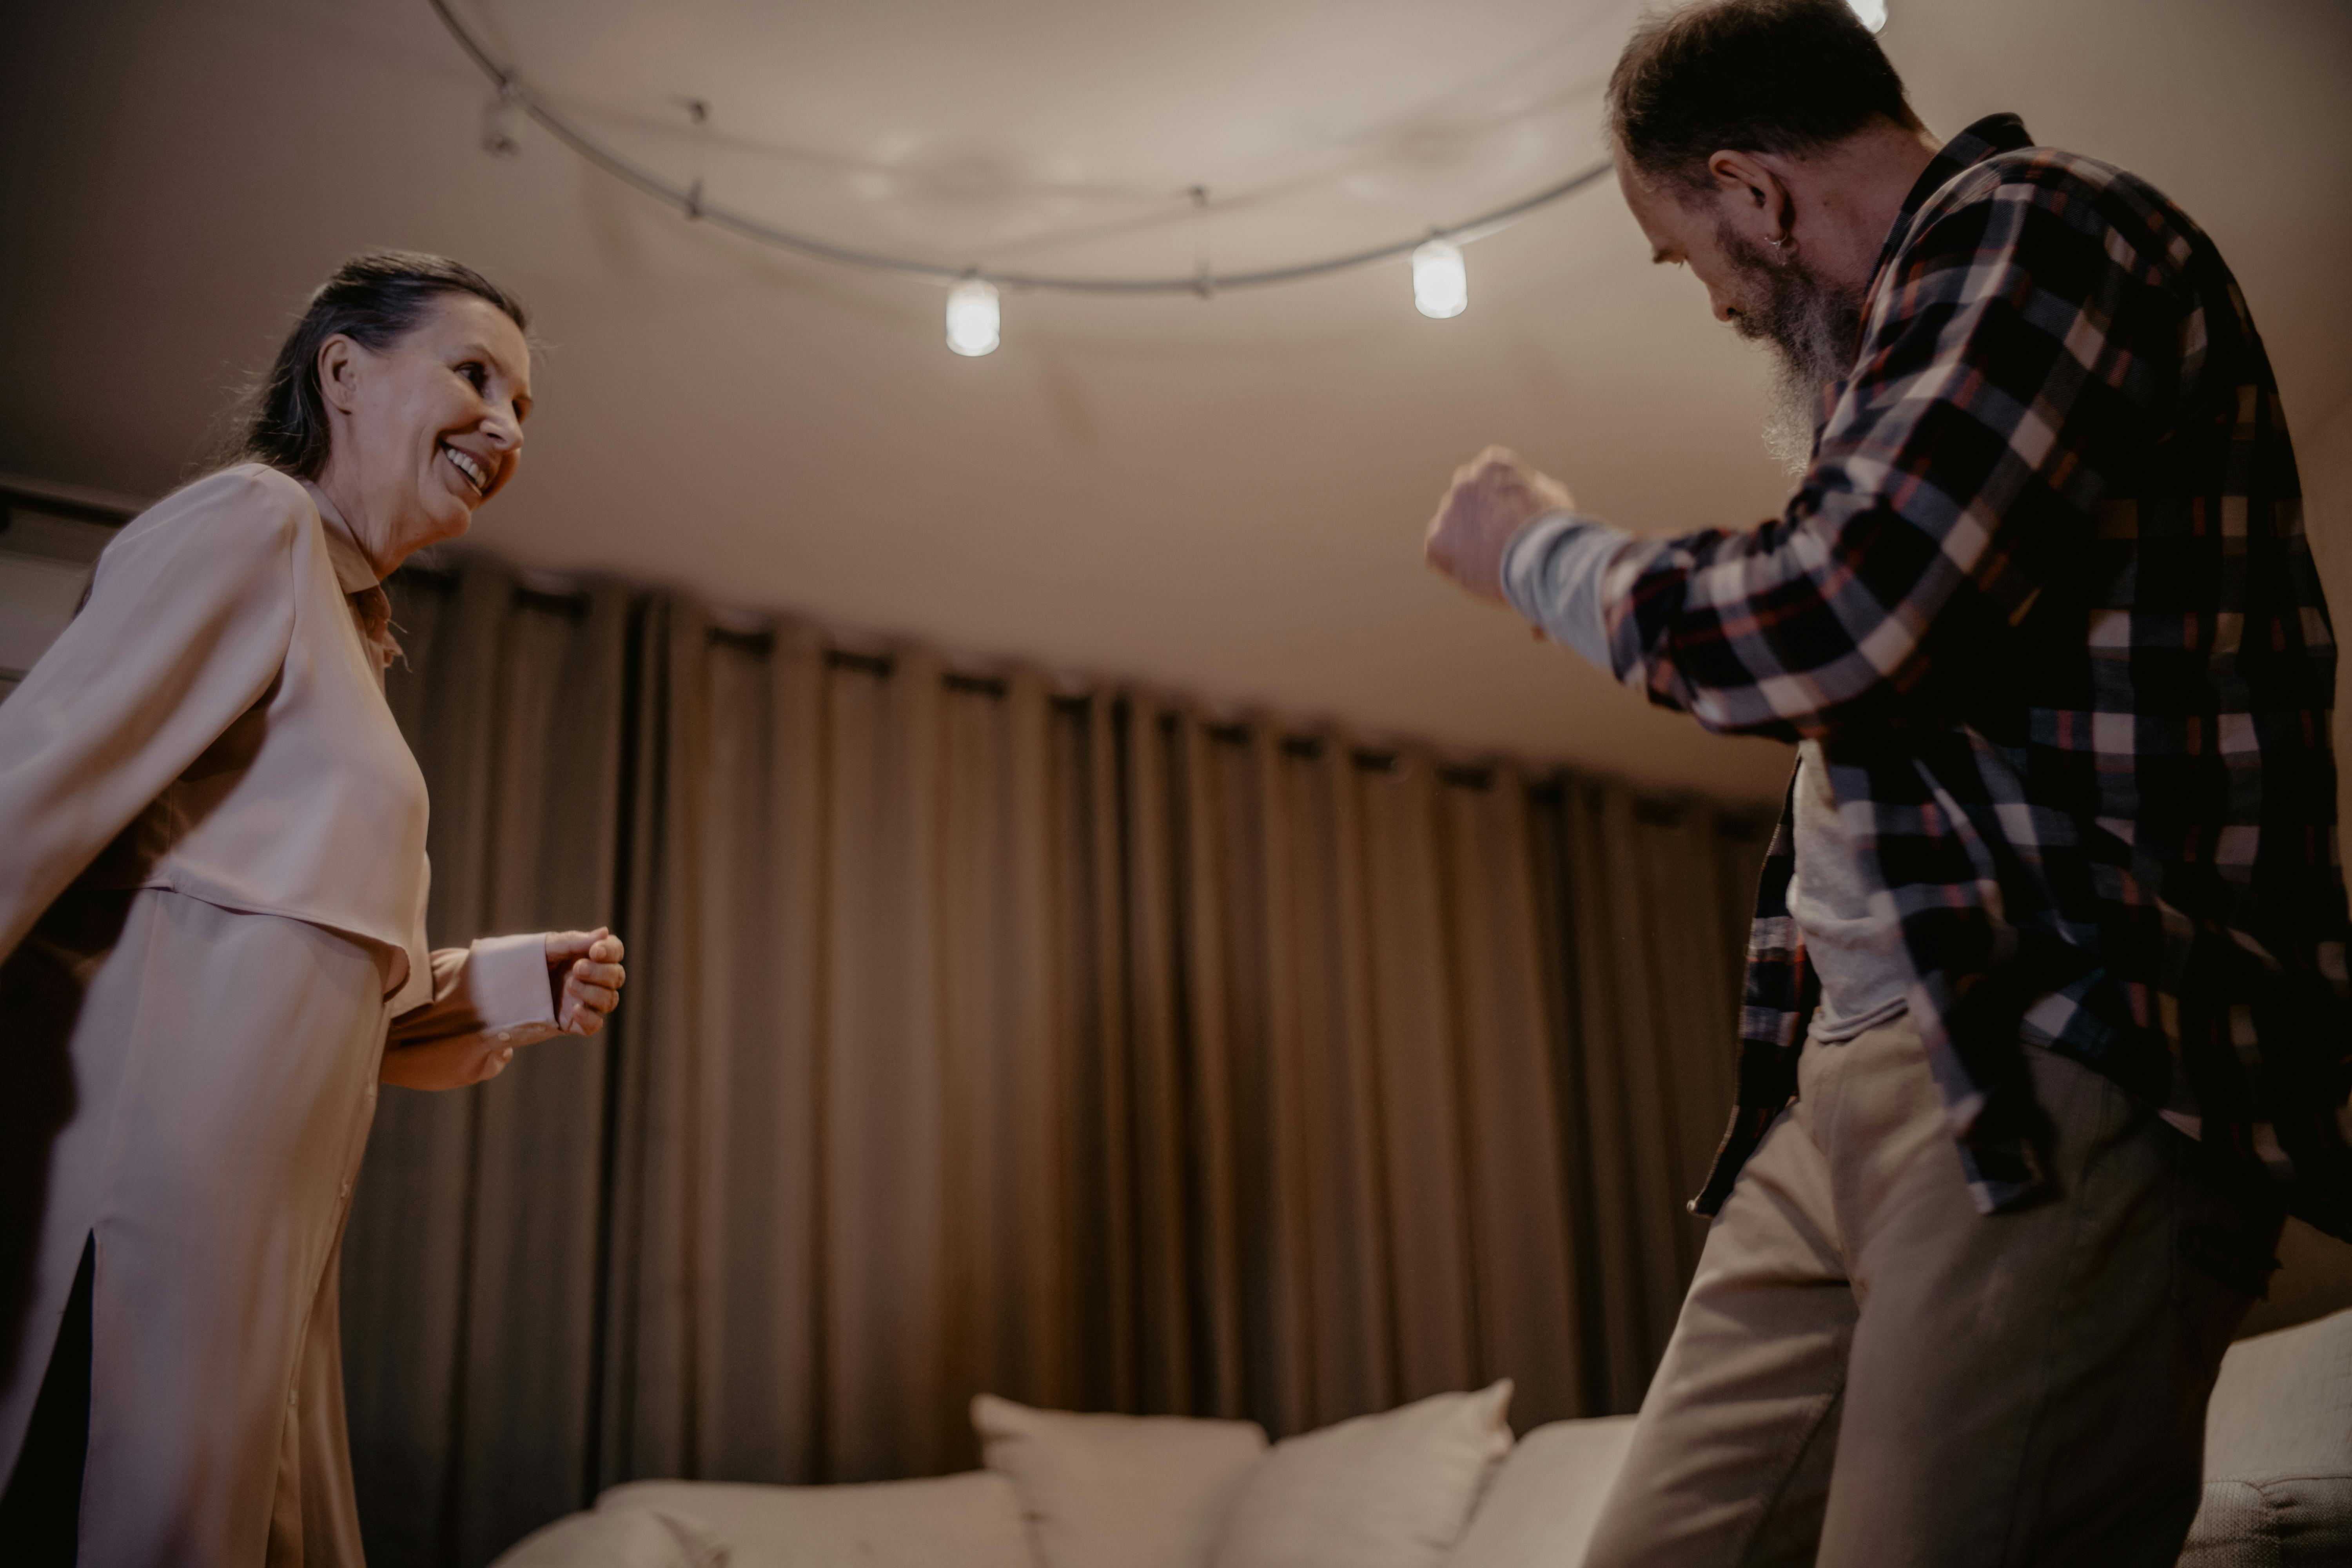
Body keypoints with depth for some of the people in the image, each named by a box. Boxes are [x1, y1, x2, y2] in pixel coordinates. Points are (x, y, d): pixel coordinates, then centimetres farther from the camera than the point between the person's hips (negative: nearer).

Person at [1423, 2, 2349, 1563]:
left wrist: (1541, 550, -2)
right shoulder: (1920, 309, 26)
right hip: (1847, 1082, 10)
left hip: (2057, 1086, -9)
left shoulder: (2034, 229, -5)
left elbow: (1834, 620, -17)